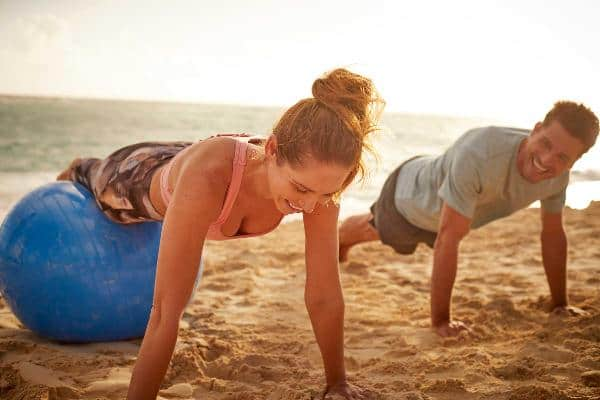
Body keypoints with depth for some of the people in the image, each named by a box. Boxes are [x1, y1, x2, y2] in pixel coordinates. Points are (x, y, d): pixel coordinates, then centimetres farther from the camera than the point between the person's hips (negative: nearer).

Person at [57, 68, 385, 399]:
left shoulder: (319, 179, -40)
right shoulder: (207, 176, -53)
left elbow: (325, 296, -30)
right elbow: (166, 311, -50)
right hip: (144, 177, -2)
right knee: (104, 185, 35)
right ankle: (79, 170, 69)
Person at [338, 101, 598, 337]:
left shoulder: (558, 174, -28)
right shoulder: (478, 155, -50)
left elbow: (553, 235, -11)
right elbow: (447, 241, -47)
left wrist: (559, 305, -7)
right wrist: (439, 321, -42)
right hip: (408, 198, -5)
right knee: (374, 229, 30)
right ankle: (340, 238, 66)